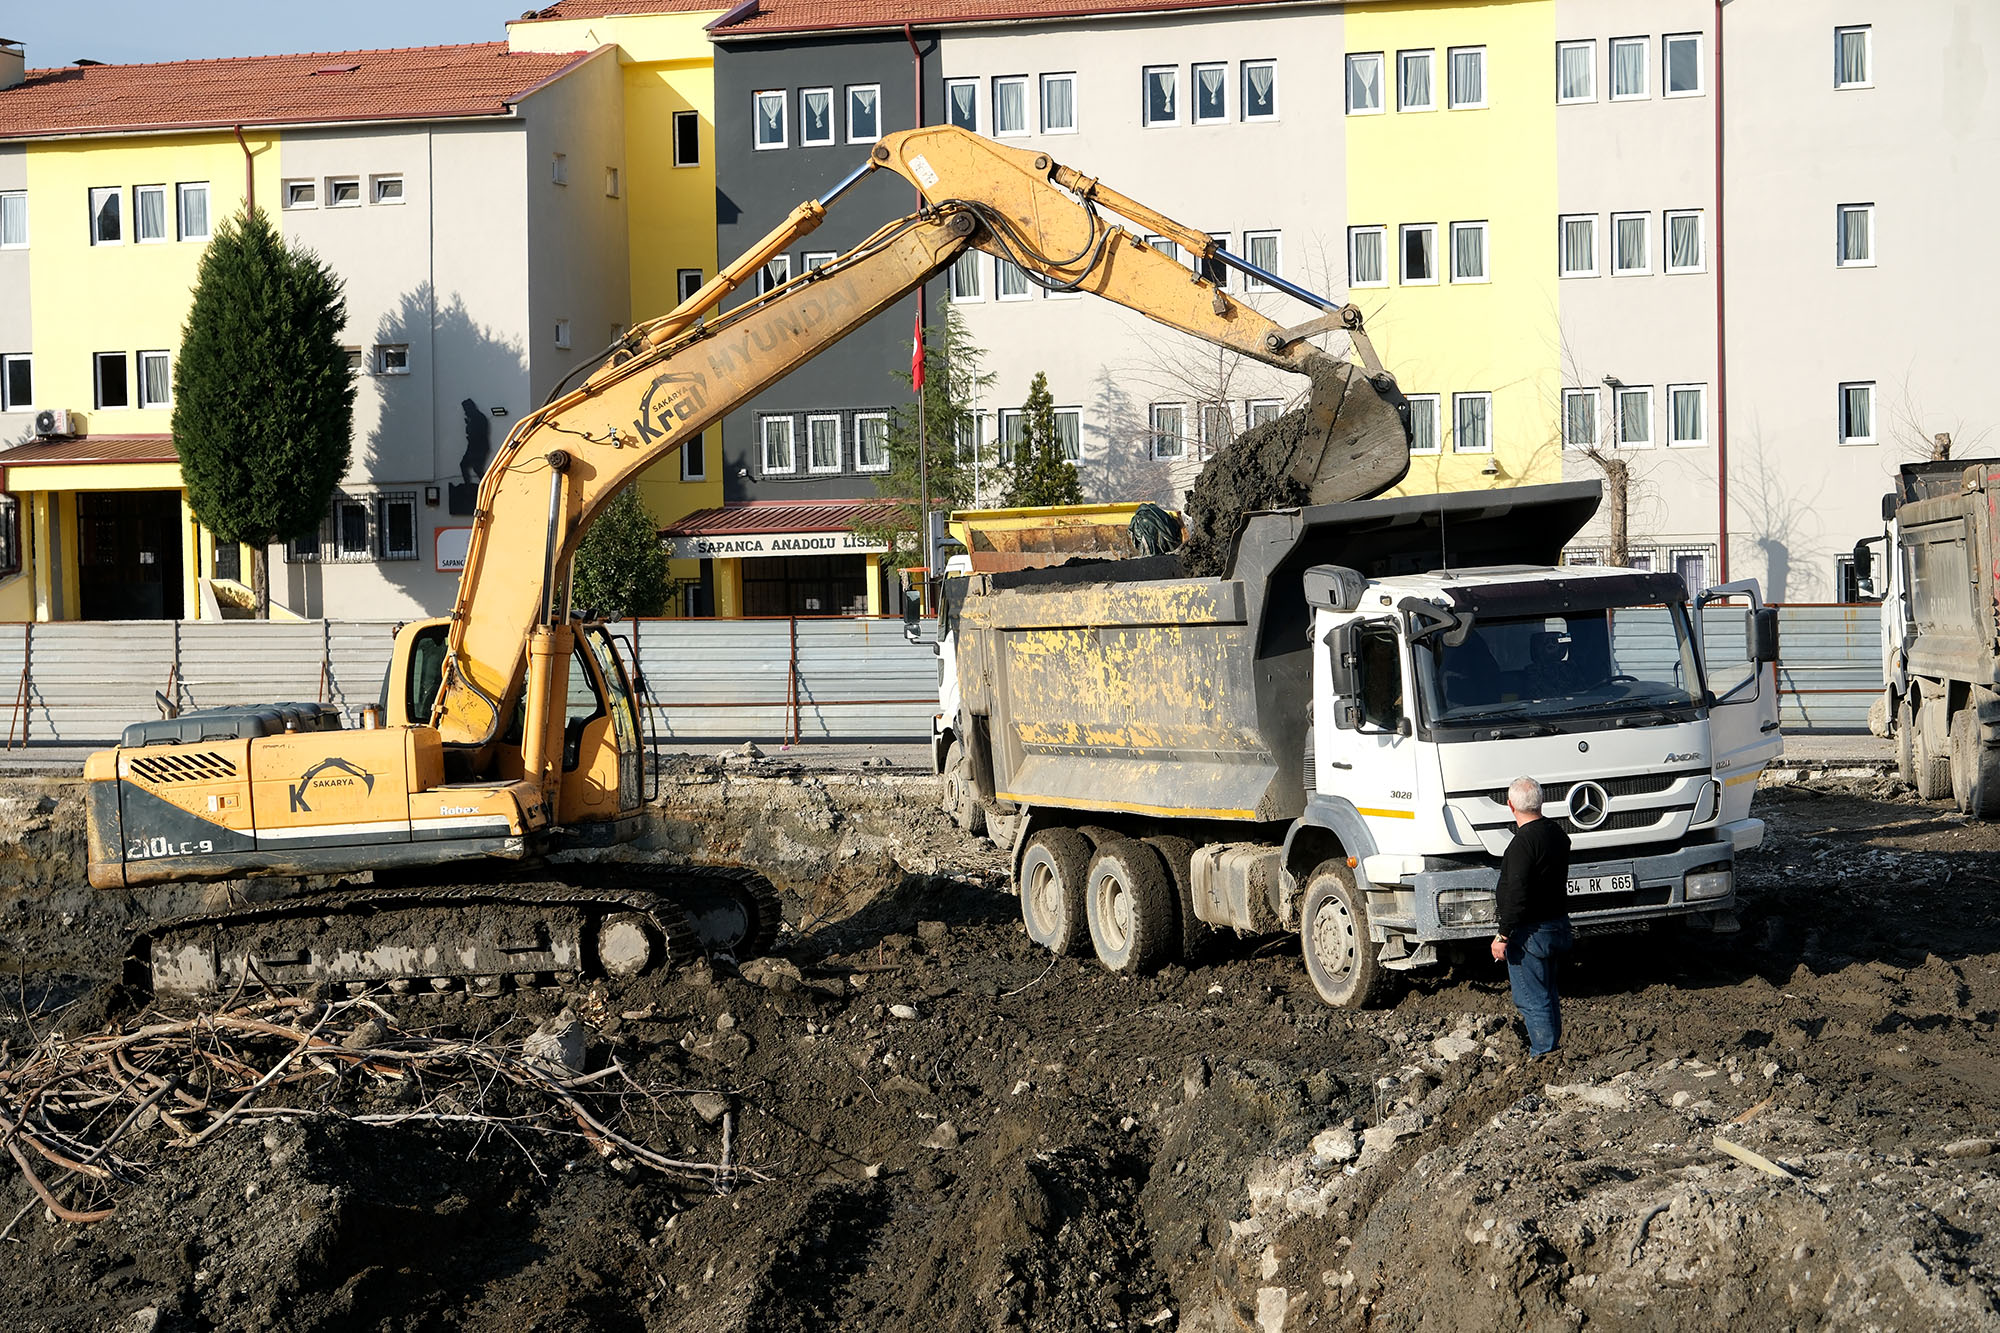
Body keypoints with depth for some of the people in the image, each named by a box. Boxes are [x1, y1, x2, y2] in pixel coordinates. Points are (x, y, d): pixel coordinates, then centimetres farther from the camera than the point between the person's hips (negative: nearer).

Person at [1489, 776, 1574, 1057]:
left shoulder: (1524, 841, -23)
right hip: (1556, 924, 9)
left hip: (1530, 931, -9)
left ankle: (1543, 1055, 3)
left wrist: (1503, 936, -21)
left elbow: (1517, 895, -25)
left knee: (1531, 999, 0)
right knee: (1547, 993, 21)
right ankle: (1553, 1048, 29)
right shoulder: (1556, 832, 5)